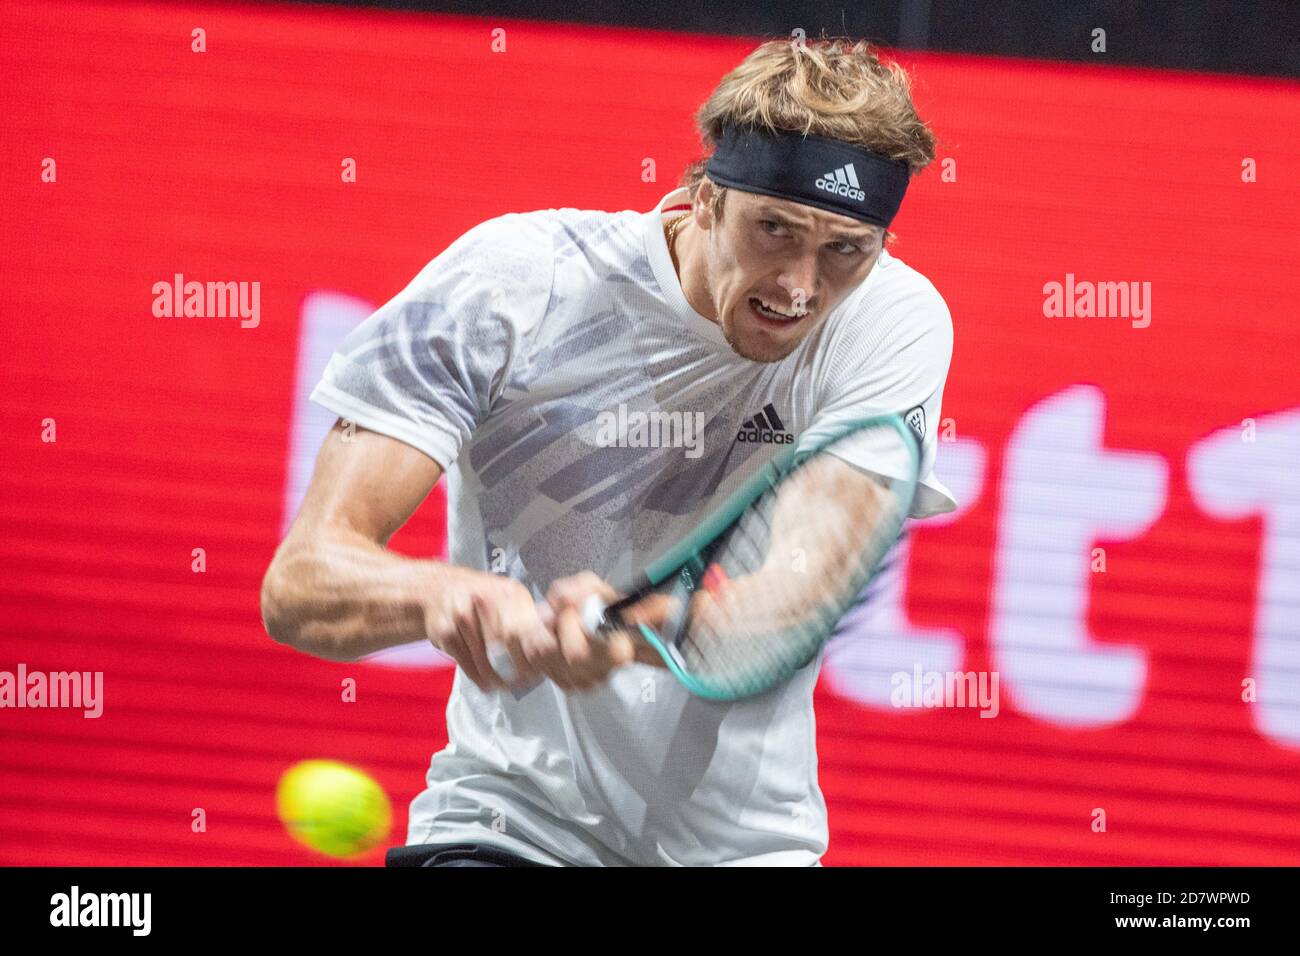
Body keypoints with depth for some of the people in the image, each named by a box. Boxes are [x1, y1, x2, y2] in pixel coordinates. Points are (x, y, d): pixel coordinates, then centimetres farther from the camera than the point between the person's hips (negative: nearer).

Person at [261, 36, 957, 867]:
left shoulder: (899, 322, -8)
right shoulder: (511, 278, -11)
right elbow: (300, 583, -17)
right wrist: (444, 596, -39)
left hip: (747, 837, 4)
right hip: (511, 821, -4)